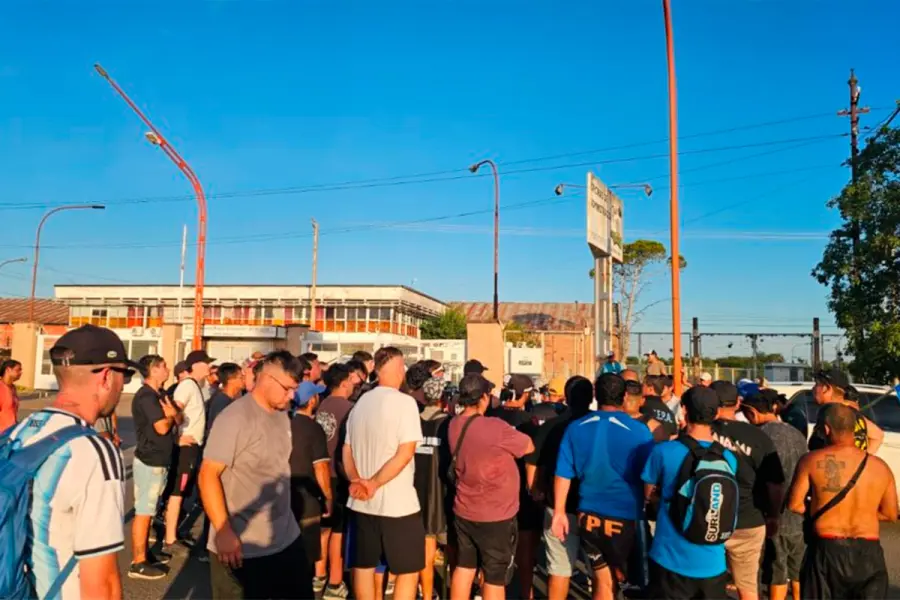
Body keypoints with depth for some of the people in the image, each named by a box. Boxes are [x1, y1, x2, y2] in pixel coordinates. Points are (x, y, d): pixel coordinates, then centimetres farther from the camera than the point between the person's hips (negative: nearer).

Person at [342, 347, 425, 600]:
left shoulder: (360, 403, 8)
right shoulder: (404, 401, -13)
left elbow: (347, 450, 8)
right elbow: (405, 453, -19)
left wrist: (356, 481, -4)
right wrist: (374, 483, -16)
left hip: (362, 502, 7)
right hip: (397, 502, -6)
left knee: (363, 565, 15)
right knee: (409, 569, 7)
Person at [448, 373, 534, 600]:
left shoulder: (454, 425, -3)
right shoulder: (496, 427, -26)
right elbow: (530, 447, -11)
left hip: (464, 511, 7)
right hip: (496, 516, -6)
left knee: (463, 568, 21)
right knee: (495, 579, 8)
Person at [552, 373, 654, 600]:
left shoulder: (576, 428, -2)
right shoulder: (638, 431, -11)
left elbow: (563, 474, 0)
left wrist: (559, 511, 9)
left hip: (589, 517, 3)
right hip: (626, 519, -3)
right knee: (622, 581, 17)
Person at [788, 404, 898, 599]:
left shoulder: (812, 460, -9)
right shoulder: (880, 467, -1)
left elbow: (794, 504, -6)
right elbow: (890, 514, 7)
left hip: (827, 549, -2)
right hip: (869, 553, 2)